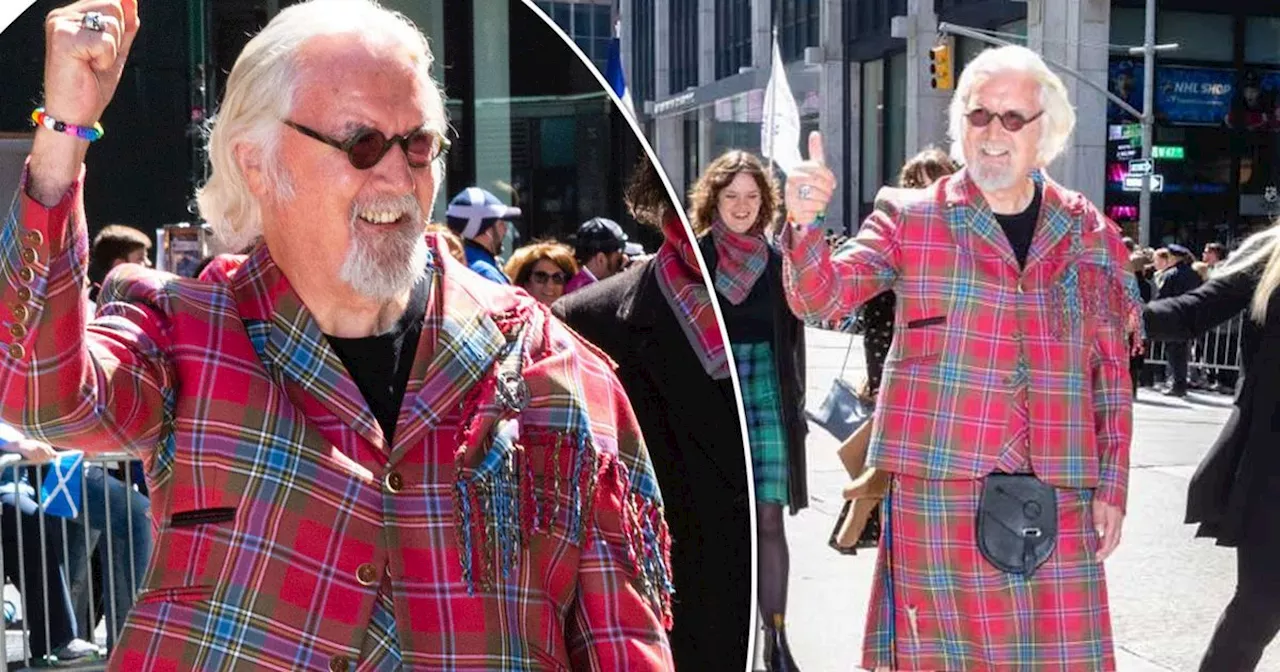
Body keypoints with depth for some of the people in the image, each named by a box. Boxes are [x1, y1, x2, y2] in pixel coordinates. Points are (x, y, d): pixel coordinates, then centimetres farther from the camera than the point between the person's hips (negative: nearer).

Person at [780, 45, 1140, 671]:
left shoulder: (1088, 233, 8)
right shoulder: (909, 217, 2)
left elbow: (1111, 371, 11)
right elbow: (820, 296, -8)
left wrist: (1111, 485, 7)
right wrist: (803, 223, -27)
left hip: (1057, 496, 2)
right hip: (938, 490, -2)